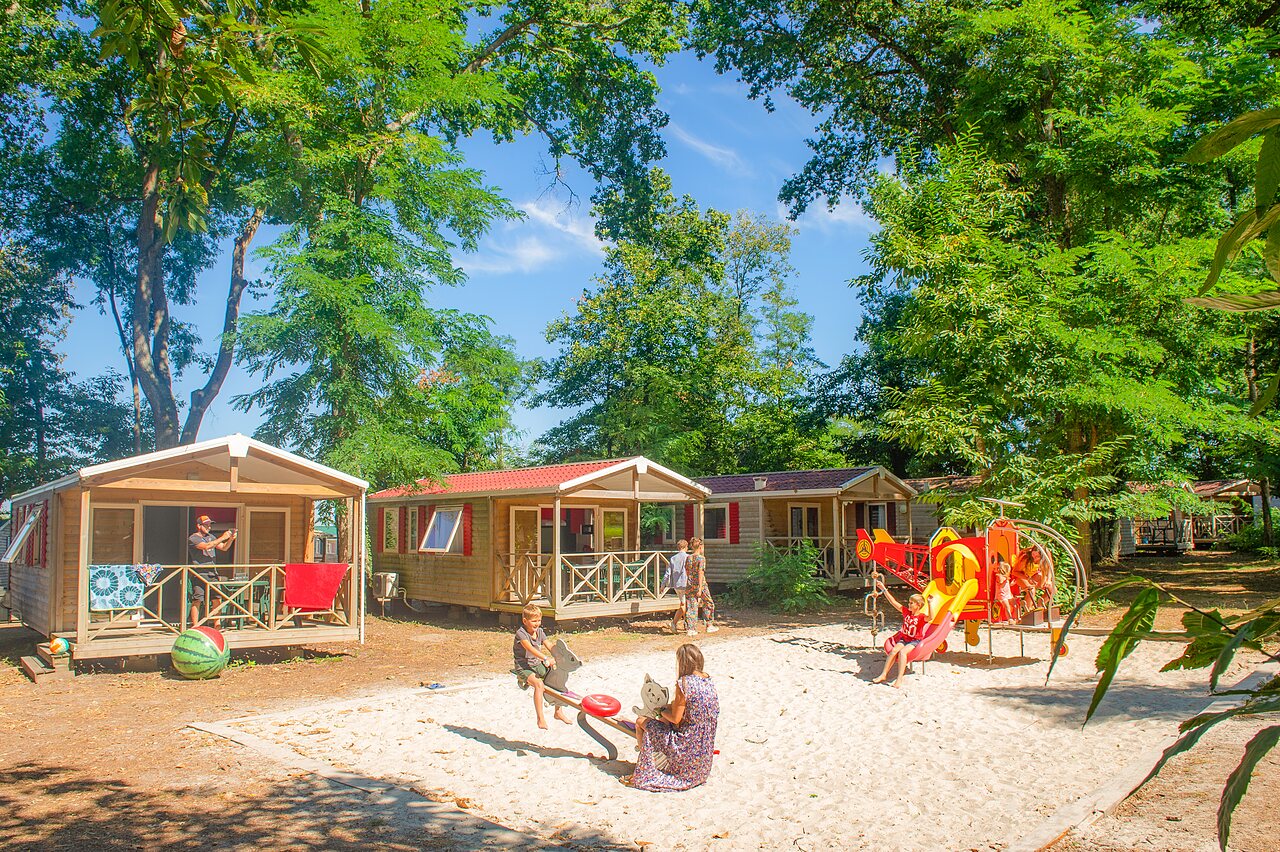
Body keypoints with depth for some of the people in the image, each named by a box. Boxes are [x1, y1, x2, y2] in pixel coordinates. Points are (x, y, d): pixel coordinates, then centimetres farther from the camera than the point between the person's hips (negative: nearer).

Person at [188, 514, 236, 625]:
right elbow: (207, 546, -19)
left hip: (212, 574, 6)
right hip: (199, 575, -6)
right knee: (197, 601, -4)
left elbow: (224, 548, 20)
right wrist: (222, 538, -19)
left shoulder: (210, 536, 18)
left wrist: (231, 539, 2)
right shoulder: (192, 538, -4)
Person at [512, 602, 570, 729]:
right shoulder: (521, 633, -17)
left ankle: (558, 711, 10)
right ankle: (540, 718, -29)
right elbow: (530, 649, -30)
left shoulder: (539, 632, 7)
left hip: (537, 665, 8)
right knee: (539, 684, -32)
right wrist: (546, 659, -41)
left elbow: (549, 646, 0)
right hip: (523, 667, -7)